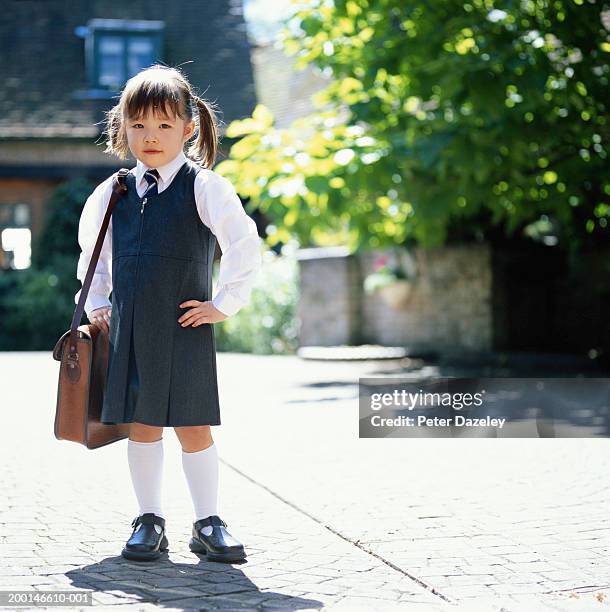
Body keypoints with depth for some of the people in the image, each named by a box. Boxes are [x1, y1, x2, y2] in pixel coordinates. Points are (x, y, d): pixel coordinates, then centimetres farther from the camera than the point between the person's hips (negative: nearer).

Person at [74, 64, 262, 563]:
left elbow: (245, 246, -9)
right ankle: (150, 520, 18)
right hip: (127, 329, 4)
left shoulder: (203, 186, -5)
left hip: (185, 328, -4)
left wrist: (224, 304, -9)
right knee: (141, 424, 8)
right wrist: (96, 303, 15)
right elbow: (91, 250, 24)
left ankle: (208, 523, 12)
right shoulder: (113, 193, 9)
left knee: (193, 425, 0)